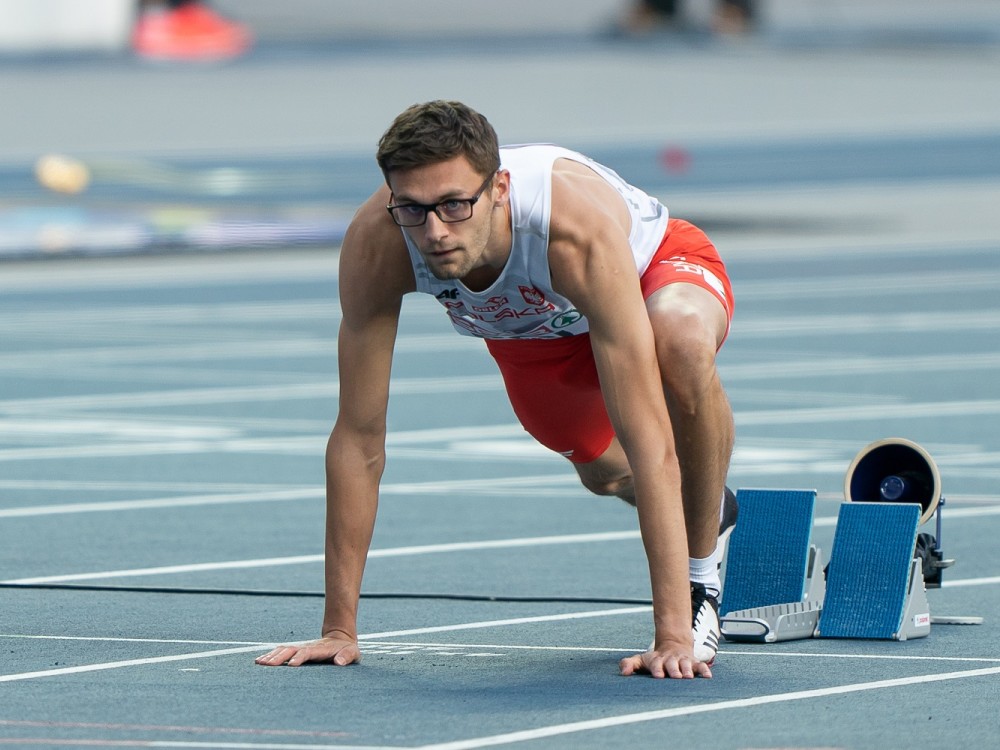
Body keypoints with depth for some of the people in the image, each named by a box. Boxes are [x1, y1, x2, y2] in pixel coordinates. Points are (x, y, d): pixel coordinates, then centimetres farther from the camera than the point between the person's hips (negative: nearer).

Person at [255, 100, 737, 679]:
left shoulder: (580, 233, -47)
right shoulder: (375, 247, -37)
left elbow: (650, 441, -48)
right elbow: (359, 437, -29)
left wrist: (673, 632, -52)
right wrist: (339, 629, -29)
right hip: (532, 329, 4)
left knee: (683, 349, -36)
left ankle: (701, 579, -12)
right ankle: (707, 509, 57)